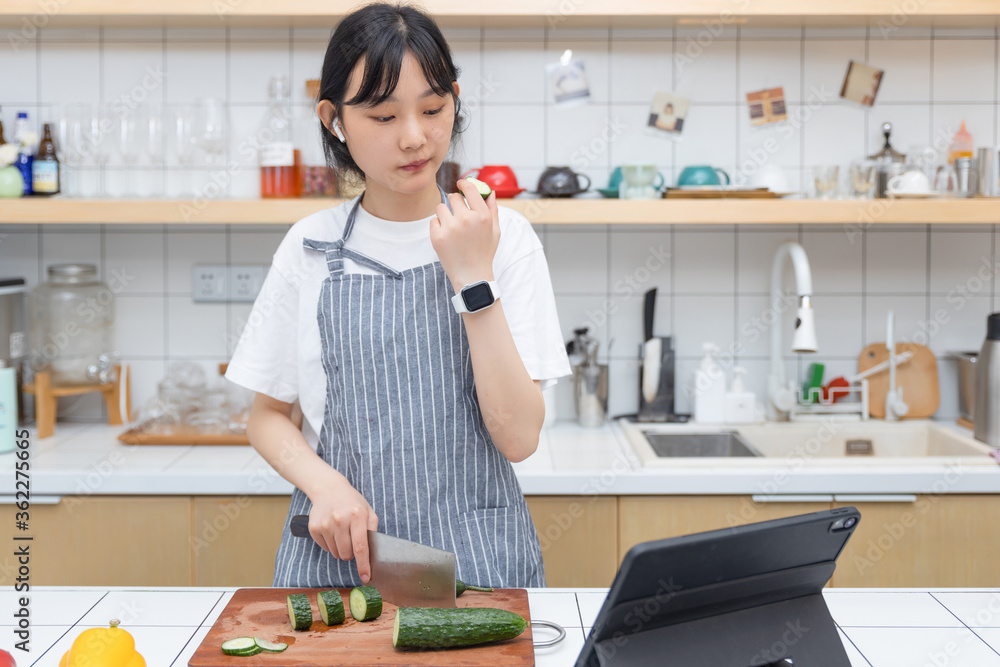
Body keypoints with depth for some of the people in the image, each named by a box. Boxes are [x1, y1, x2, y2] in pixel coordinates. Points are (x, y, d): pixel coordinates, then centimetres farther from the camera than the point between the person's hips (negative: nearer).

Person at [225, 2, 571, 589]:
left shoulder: (504, 236, 0)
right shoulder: (309, 249, 4)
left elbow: (519, 437, -7)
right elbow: (268, 416, 13)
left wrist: (473, 278, -13)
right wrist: (324, 483, -6)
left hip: (476, 554, -1)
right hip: (337, 555, 2)